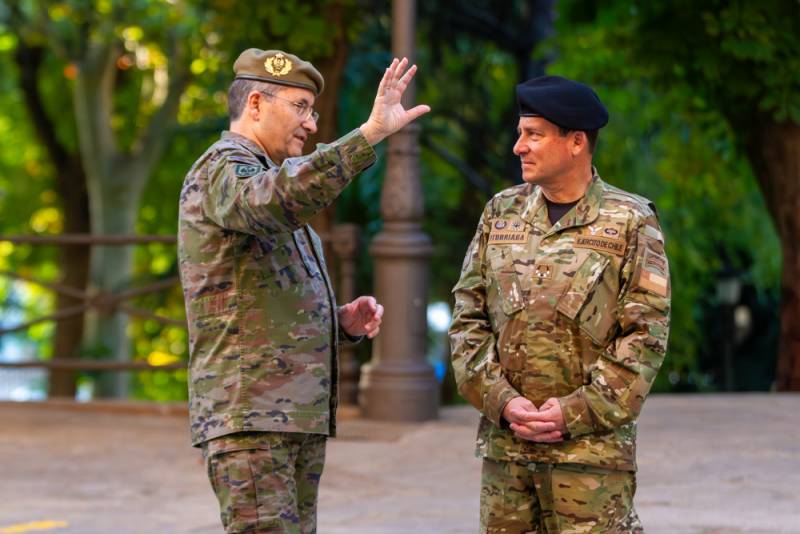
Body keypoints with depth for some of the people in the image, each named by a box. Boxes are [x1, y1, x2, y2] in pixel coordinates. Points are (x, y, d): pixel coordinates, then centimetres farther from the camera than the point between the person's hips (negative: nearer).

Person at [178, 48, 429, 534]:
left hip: (303, 418, 10)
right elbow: (281, 200, -32)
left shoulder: (268, 177, 24)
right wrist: (371, 133, -36)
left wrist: (342, 321, 9)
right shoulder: (221, 171, -6)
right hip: (248, 416, -10)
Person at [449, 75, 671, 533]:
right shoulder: (501, 214, 11)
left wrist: (575, 411, -13)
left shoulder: (631, 223, -1)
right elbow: (468, 319, 9)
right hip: (505, 442, 4)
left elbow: (645, 335, -5)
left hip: (592, 445, -4)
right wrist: (502, 401, -6)